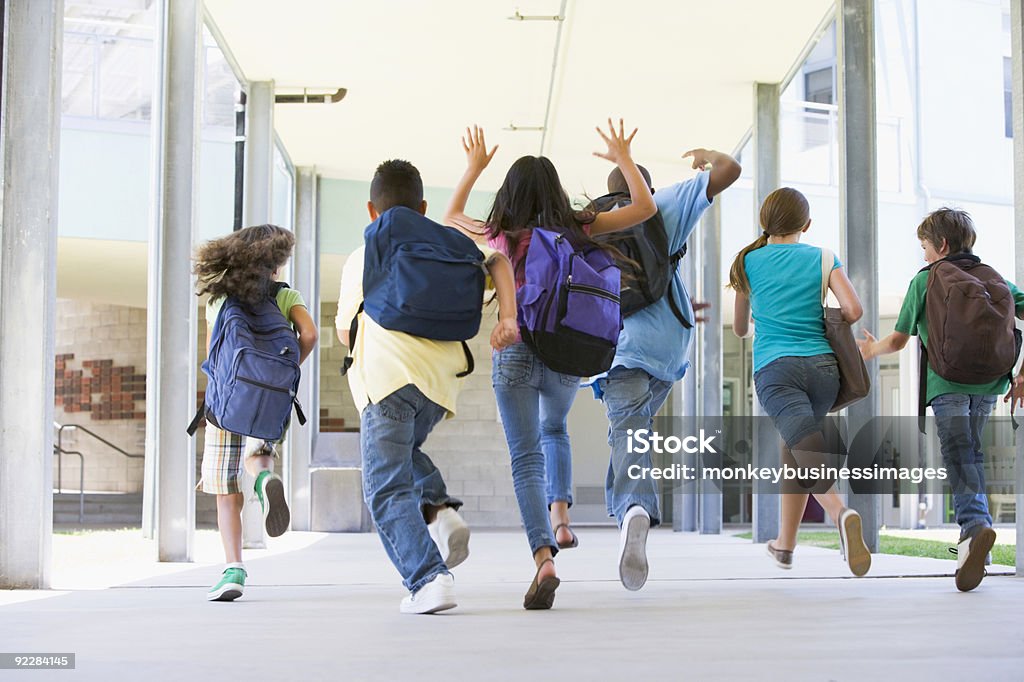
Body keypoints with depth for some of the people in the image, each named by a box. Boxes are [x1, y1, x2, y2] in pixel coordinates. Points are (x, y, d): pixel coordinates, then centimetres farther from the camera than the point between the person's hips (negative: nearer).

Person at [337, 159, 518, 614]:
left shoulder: (361, 258, 19)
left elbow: (345, 332, 22)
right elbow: (497, 260, 10)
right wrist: (507, 316, -1)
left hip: (386, 375, -4)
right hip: (442, 377, 4)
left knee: (387, 490, -2)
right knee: (404, 451, 30)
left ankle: (428, 579, -18)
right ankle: (439, 509, 4)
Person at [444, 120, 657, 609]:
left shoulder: (499, 237, -1)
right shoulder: (577, 230, -2)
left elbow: (451, 217, 20)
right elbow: (645, 207, 6)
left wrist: (474, 167, 29)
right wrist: (623, 158, 17)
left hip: (514, 354, -2)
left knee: (526, 457, -3)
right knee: (554, 431, 31)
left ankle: (543, 557, -20)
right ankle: (560, 513, 11)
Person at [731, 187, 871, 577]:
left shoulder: (748, 262, 13)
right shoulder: (824, 259, 12)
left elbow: (740, 329, 25)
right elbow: (853, 310, -3)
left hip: (775, 368, -2)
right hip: (822, 366, 2)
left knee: (805, 446, -19)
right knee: (793, 451, 20)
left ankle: (840, 513, -49)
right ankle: (784, 545, 28)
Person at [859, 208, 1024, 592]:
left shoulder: (925, 280, 11)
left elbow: (899, 340, 14)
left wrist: (871, 350, 35)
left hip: (947, 378, -4)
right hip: (990, 378, 4)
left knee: (957, 454, -14)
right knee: (972, 452, 17)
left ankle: (975, 523, -38)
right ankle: (973, 537, 14)